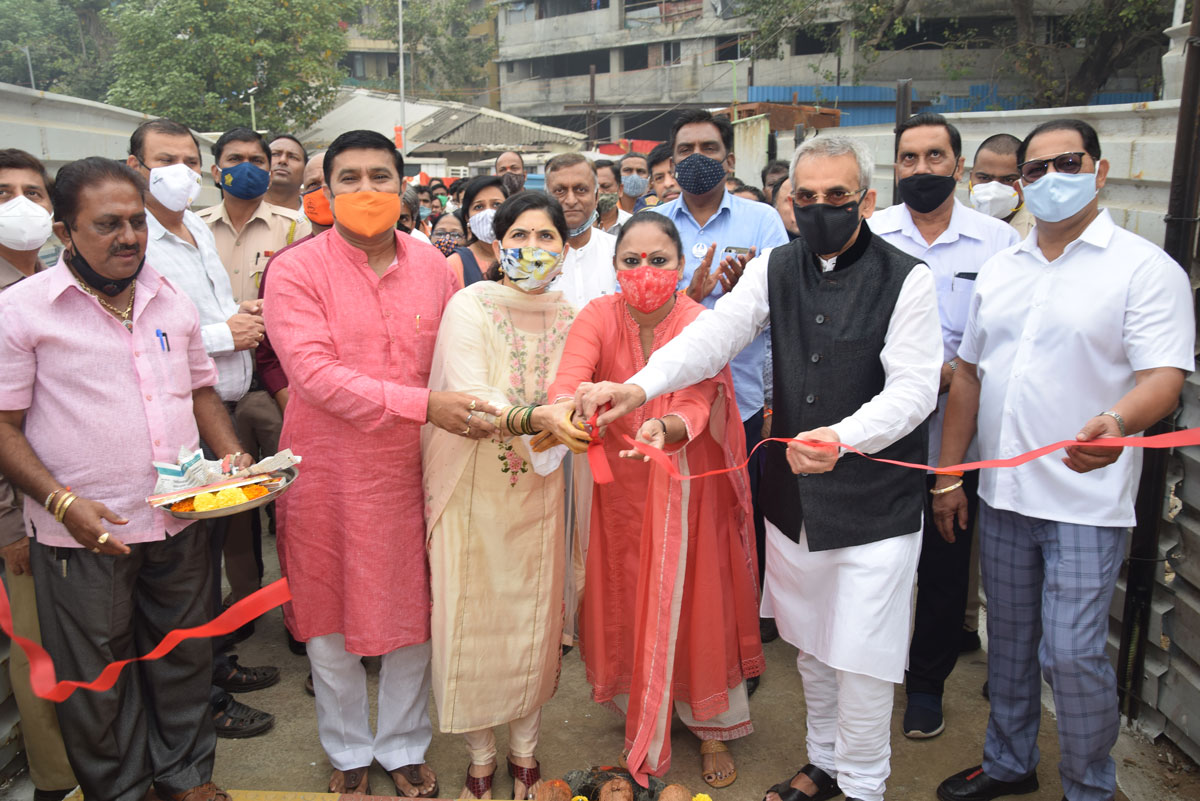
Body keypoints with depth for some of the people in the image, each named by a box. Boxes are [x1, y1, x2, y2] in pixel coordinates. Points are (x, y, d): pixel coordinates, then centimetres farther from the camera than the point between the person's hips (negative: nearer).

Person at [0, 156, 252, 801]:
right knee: (99, 679, 12)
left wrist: (232, 454, 0)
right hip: (84, 533, -4)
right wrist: (63, 502, -20)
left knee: (184, 656, 18)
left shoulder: (171, 301, 7)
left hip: (179, 523, 5)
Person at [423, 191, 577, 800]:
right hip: (472, 490, -2)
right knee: (472, 620, 6)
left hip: (539, 493, 3)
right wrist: (534, 418, -40)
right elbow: (469, 395, -24)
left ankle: (524, 750, 33)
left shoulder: (571, 318, 2)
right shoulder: (469, 306, -9)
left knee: (534, 620, 11)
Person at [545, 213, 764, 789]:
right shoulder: (598, 318, -10)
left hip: (688, 486, -2)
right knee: (627, 600, 13)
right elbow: (568, 381, -27)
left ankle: (711, 727, 29)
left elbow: (696, 410, -27)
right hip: (620, 485, 2)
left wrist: (663, 429, -49)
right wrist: (563, 409, -51)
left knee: (694, 601, 7)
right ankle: (640, 716, 37)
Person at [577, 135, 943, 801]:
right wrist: (640, 386, -27)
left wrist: (844, 436, -34)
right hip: (792, 494, 4)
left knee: (860, 656, 4)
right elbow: (714, 335, -10)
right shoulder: (774, 269, 3)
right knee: (810, 643, 19)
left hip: (876, 502, -4)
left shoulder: (906, 278, -8)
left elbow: (915, 386, -16)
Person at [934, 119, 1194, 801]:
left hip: (1086, 501, -5)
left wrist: (1117, 423, -39)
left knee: (1073, 652, -4)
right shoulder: (1000, 270, 11)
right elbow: (970, 374, 13)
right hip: (1001, 492, 5)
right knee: (1009, 641, 17)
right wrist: (949, 475, 11)